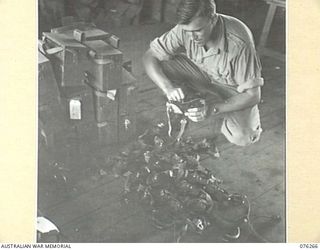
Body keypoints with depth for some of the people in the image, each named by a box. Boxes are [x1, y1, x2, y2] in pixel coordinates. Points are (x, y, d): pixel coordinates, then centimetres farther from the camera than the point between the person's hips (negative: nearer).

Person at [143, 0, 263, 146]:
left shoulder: (239, 42, -37)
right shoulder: (185, 29, -26)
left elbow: (253, 95, -30)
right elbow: (149, 57, -17)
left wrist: (212, 109, -40)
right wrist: (168, 87, -34)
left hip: (235, 88, -3)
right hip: (203, 74, 3)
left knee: (242, 138, -26)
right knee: (162, 63, -22)